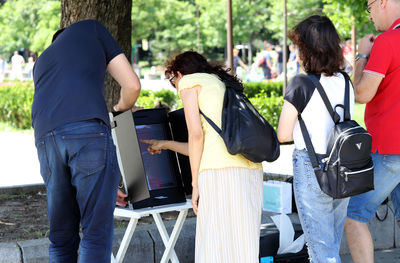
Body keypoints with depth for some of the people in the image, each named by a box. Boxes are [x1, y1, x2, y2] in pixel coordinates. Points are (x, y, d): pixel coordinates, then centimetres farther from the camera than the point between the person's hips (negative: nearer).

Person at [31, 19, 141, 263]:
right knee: (97, 231, -1)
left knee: (62, 235, 14)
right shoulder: (92, 29, 26)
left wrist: (103, 186, 35)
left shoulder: (41, 63, 38)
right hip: (89, 130, -5)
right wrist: (120, 110, 40)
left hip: (46, 140, 5)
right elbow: (132, 85, 16)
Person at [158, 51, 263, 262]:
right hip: (252, 170, 8)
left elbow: (196, 134, -4)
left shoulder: (189, 81, 10)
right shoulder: (222, 84, 33)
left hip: (221, 171, -8)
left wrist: (195, 184, -2)